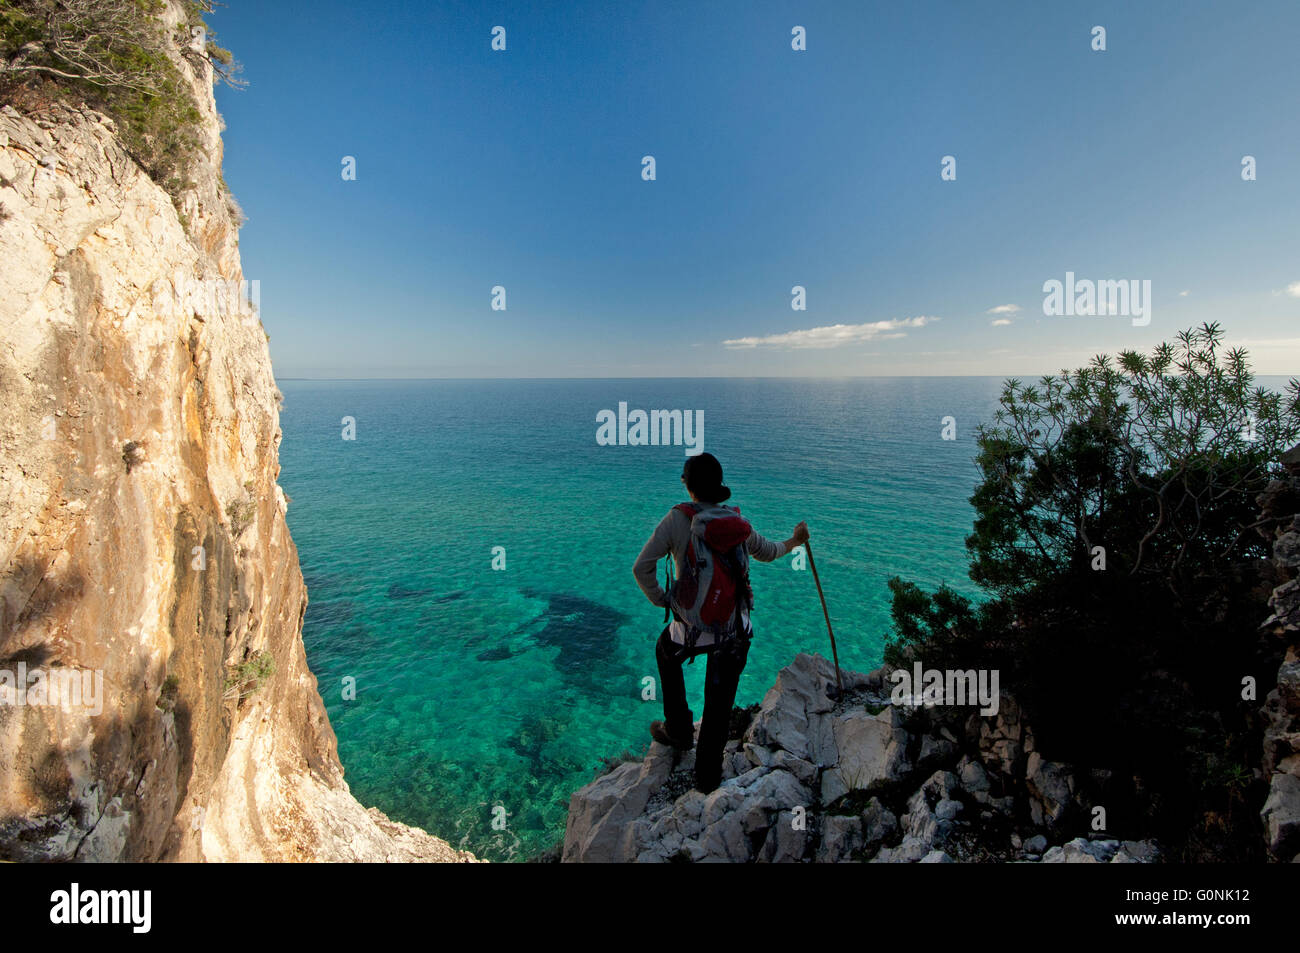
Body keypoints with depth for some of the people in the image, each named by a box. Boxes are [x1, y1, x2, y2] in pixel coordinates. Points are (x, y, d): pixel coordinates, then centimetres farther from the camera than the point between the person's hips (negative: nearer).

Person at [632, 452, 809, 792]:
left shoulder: (677, 518, -14)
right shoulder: (737, 522, -3)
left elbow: (641, 568, -17)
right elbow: (765, 551, 16)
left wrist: (660, 599, 0)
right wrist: (793, 542, 36)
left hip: (691, 628, -2)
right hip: (735, 629, 3)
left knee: (665, 652, 32)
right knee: (719, 702, 19)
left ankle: (679, 731, 40)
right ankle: (708, 774, 32)